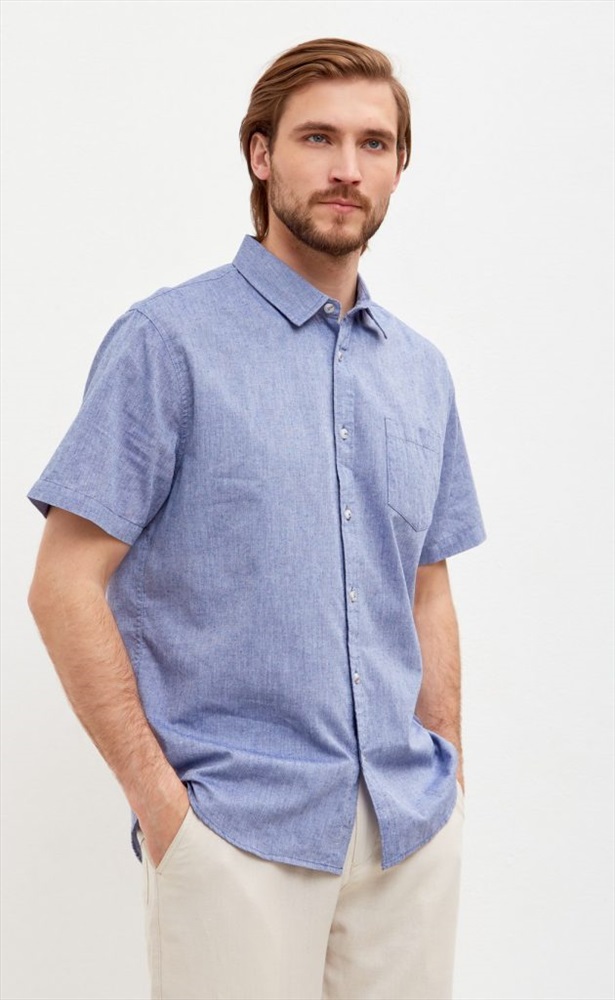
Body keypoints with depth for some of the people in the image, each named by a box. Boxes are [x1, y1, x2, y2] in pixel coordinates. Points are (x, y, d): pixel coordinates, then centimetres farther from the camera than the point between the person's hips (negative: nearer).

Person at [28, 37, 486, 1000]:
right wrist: (157, 795, -12)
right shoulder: (168, 342, -7)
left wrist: (446, 784, 9)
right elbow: (65, 585, -9)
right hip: (241, 827, -5)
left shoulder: (422, 370, 10)